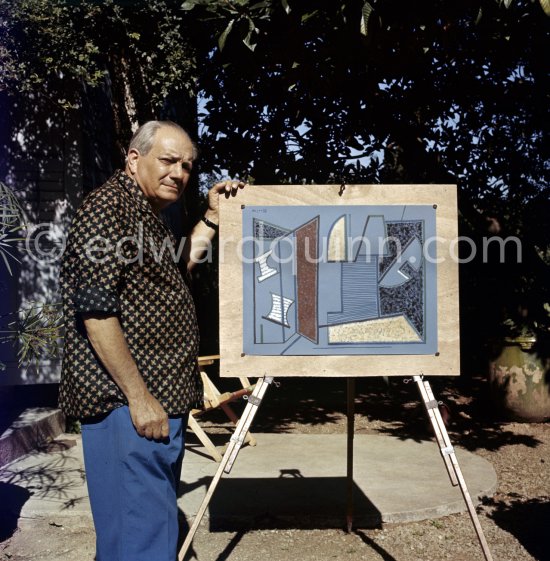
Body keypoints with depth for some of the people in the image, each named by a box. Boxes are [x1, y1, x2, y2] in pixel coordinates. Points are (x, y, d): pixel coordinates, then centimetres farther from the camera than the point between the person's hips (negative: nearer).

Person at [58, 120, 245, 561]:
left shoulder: (146, 214, 18)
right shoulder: (108, 206, -13)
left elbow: (179, 262, 37)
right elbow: (96, 312, -21)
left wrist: (213, 215, 26)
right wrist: (139, 397, -20)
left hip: (162, 398, 10)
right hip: (128, 403, -10)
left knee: (159, 520, 19)